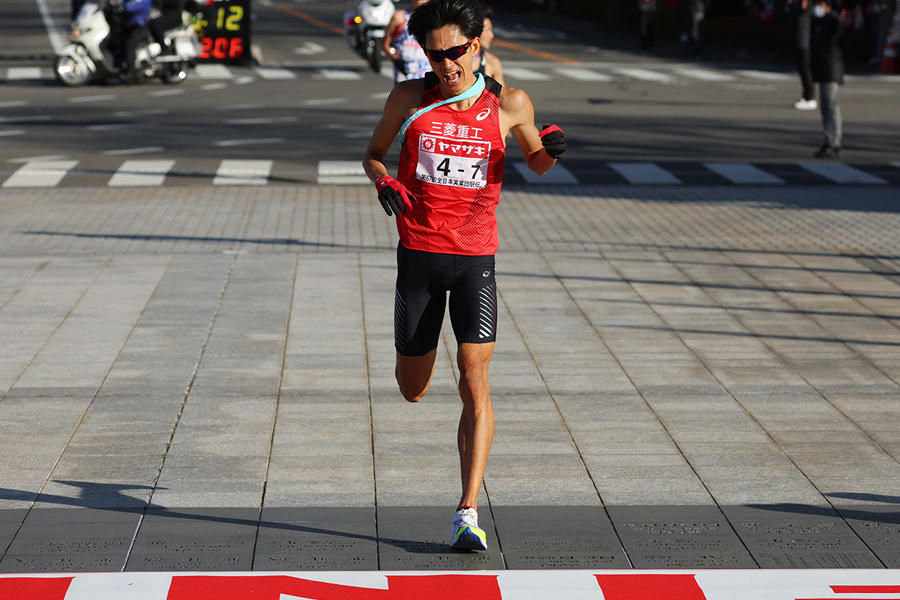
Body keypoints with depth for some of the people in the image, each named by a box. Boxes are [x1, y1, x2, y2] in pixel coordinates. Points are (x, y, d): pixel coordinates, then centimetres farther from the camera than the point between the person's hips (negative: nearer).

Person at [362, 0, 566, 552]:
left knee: (475, 382, -13)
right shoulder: (409, 98, -1)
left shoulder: (510, 105, -1)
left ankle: (468, 513, -11)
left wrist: (551, 149, -9)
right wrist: (383, 182, -10)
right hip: (419, 252, 1)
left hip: (476, 256, -1)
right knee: (413, 390, 11)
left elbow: (535, 162, 15)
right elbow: (374, 152, 13)